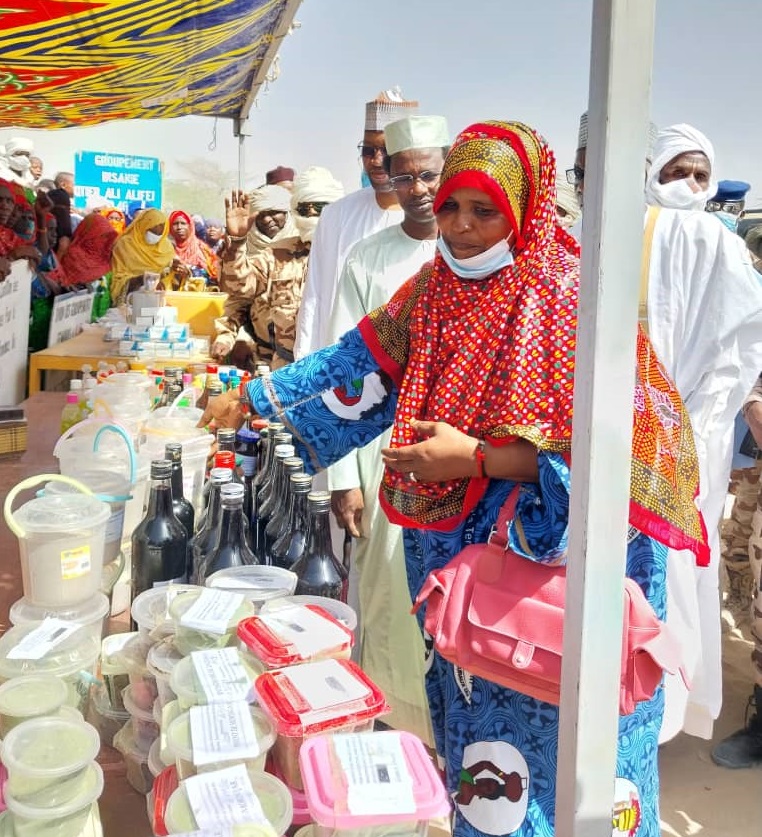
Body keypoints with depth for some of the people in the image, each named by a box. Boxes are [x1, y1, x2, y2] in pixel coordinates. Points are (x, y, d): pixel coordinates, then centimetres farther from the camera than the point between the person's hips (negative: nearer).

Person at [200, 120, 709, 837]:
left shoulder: (572, 298, -14)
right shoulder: (436, 288, 5)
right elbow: (361, 363, 13)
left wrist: (477, 458, -25)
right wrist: (253, 397, 11)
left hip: (553, 561, -5)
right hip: (454, 556, 6)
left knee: (541, 728, 4)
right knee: (469, 712, 17)